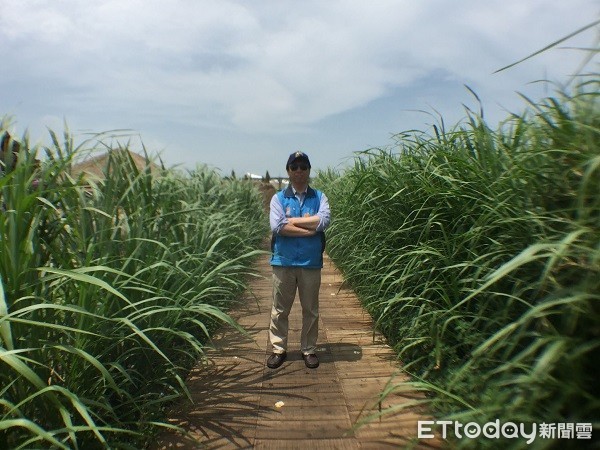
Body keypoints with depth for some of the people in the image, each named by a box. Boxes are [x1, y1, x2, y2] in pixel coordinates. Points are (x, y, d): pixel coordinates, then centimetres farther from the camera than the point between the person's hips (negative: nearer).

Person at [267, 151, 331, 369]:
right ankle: (278, 349, 27)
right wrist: (310, 229, -15)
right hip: (283, 262, 0)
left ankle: (309, 350, 28)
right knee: (279, 309, 10)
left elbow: (324, 221, -14)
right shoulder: (278, 198, 2)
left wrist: (292, 221, -12)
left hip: (311, 262, 1)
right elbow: (277, 226, -14)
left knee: (311, 310, 12)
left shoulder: (319, 197, 5)